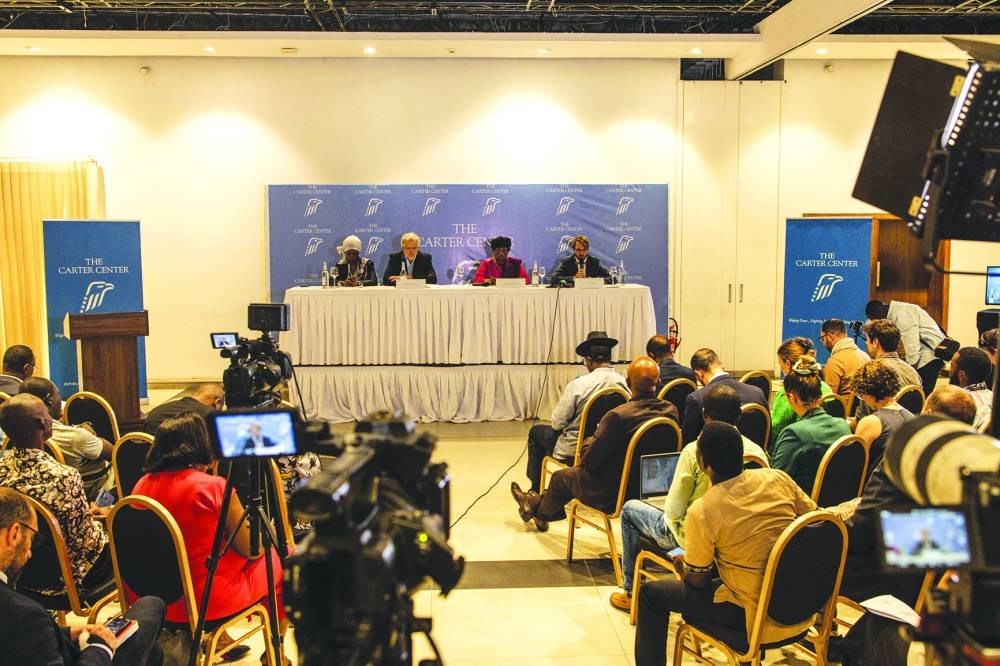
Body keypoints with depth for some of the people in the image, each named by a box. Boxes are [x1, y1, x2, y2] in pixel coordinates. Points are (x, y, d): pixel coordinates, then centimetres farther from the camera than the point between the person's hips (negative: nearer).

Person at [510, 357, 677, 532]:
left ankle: (541, 514, 53)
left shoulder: (618, 416, -30)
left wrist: (589, 441, 2)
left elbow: (589, 460, -21)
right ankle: (538, 503, 50)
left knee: (560, 477, 23)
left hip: (613, 494, -6)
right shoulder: (671, 411, -11)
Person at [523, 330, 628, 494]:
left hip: (575, 450, -5)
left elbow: (557, 422, -15)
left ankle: (536, 490, 29)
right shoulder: (624, 383, -11)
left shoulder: (578, 384, -23)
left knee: (535, 431, 21)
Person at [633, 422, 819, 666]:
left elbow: (697, 581, -9)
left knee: (651, 593, 10)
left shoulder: (701, 512, -20)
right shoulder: (779, 478, -7)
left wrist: (682, 563, 14)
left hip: (758, 621, -6)